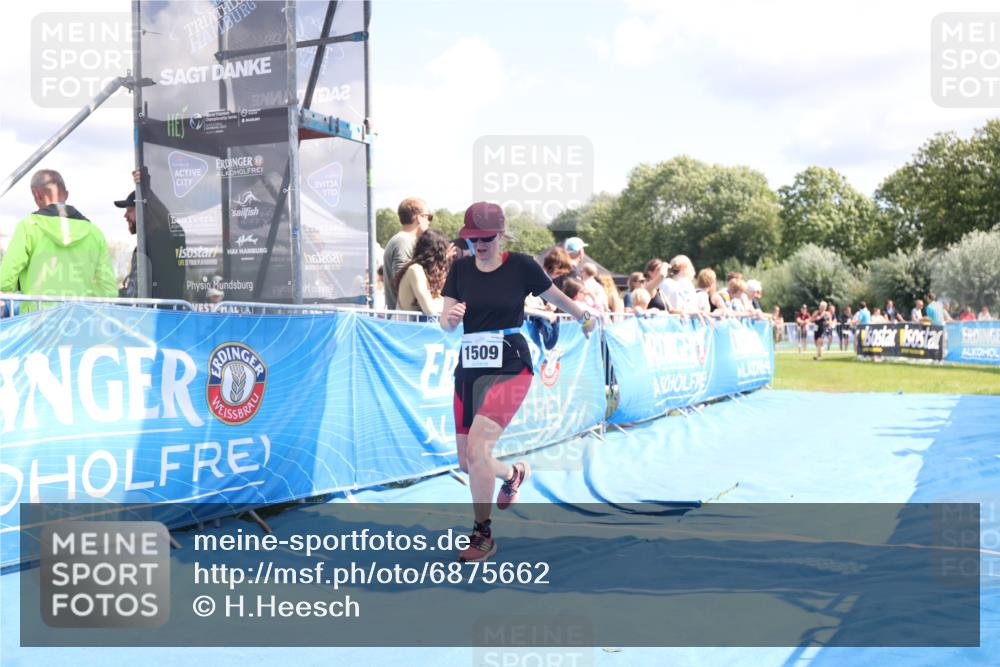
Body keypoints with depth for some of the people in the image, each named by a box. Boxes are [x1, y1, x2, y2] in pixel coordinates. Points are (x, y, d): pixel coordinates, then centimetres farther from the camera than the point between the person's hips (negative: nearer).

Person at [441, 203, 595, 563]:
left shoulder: (521, 265, -6)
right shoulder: (460, 268, 4)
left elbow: (556, 296, 9)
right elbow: (445, 324, 2)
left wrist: (585, 317, 22)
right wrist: (451, 317, -21)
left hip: (510, 367, -5)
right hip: (469, 368, 5)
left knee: (476, 448, -21)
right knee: (467, 463, 8)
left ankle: (483, 535, -2)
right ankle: (514, 472, 42)